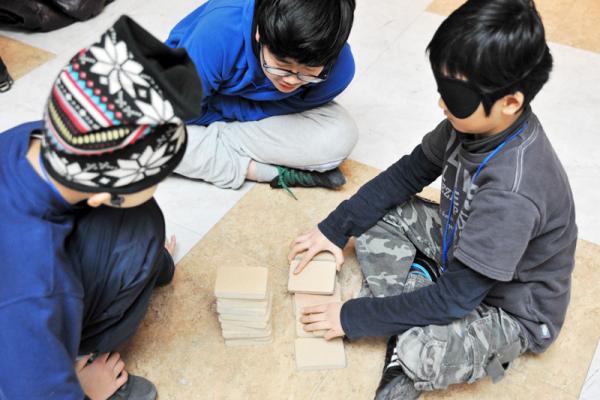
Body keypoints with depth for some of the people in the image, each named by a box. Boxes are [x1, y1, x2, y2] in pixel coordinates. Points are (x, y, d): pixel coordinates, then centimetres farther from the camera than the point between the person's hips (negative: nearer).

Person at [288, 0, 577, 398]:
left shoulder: (512, 192, -38)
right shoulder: (472, 122, -17)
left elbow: (454, 297, -32)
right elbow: (406, 175, -2)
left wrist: (354, 317, -24)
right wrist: (334, 229, -5)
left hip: (512, 307, -7)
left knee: (421, 355, -34)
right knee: (375, 212, -4)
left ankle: (411, 341, 0)